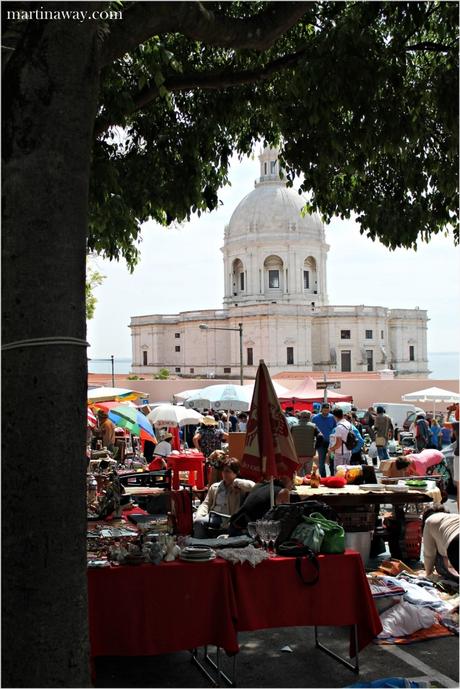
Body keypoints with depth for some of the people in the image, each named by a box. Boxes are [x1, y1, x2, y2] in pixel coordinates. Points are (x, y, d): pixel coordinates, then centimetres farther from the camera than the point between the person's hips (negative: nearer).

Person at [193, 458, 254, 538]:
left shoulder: (240, 488, 5)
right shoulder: (214, 487, 21)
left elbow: (252, 486, -16)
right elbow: (206, 504, 16)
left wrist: (235, 482, -5)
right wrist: (198, 515, -5)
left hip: (227, 519, -6)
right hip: (213, 516, 6)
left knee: (200, 521, -30)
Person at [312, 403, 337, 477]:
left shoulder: (332, 417, 1)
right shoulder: (315, 418, -1)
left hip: (331, 442, 0)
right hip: (321, 443, 0)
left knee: (332, 461, 2)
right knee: (321, 462, 6)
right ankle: (323, 478, 16)